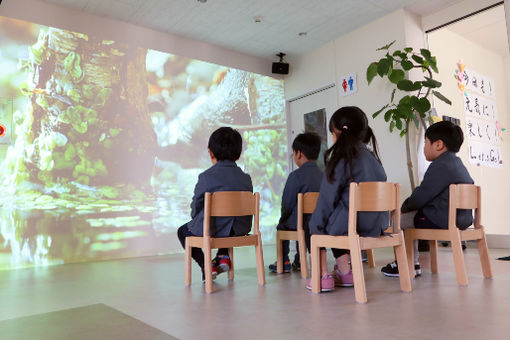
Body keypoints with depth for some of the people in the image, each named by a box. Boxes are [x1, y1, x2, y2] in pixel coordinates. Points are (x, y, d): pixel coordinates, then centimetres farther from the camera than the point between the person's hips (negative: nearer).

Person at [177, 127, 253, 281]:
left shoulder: (206, 176, -14)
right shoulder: (246, 178, 0)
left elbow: (196, 206, -7)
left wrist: (197, 220, 15)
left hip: (211, 230, -5)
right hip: (239, 230, 5)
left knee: (183, 231, 24)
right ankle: (223, 256, 25)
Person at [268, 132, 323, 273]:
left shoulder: (296, 175, -15)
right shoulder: (322, 175, 2)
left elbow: (287, 202, -10)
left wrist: (284, 217, 7)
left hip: (301, 222, -6)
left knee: (282, 226, 22)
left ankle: (284, 262, 22)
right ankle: (299, 261, 39)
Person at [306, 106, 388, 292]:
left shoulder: (341, 160, -12)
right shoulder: (372, 157, 11)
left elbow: (328, 199, -10)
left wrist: (318, 224, 4)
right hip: (376, 225, 8)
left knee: (315, 224, 16)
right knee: (334, 222, 30)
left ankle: (323, 276, 14)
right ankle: (345, 272, 28)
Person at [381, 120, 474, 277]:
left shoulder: (440, 165, -17)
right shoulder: (458, 163, 15)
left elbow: (421, 197, -17)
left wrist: (405, 206, 2)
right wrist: (410, 205, 18)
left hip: (443, 221, -11)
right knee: (411, 215, 24)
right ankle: (412, 263, 27)